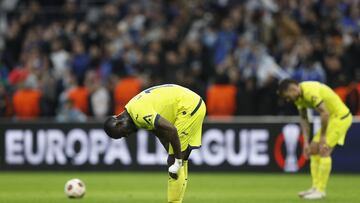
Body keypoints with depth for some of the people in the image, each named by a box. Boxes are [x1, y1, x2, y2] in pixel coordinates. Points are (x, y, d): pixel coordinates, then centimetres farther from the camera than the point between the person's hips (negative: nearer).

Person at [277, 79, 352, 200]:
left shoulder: (310, 92, -28)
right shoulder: (298, 97, 2)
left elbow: (324, 114, -31)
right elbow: (304, 119, 7)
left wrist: (323, 137, -21)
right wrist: (306, 142, 0)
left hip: (341, 116, -10)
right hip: (331, 117, 10)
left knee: (324, 151, -14)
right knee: (313, 149, 7)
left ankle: (320, 191, -10)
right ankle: (315, 188, 8)